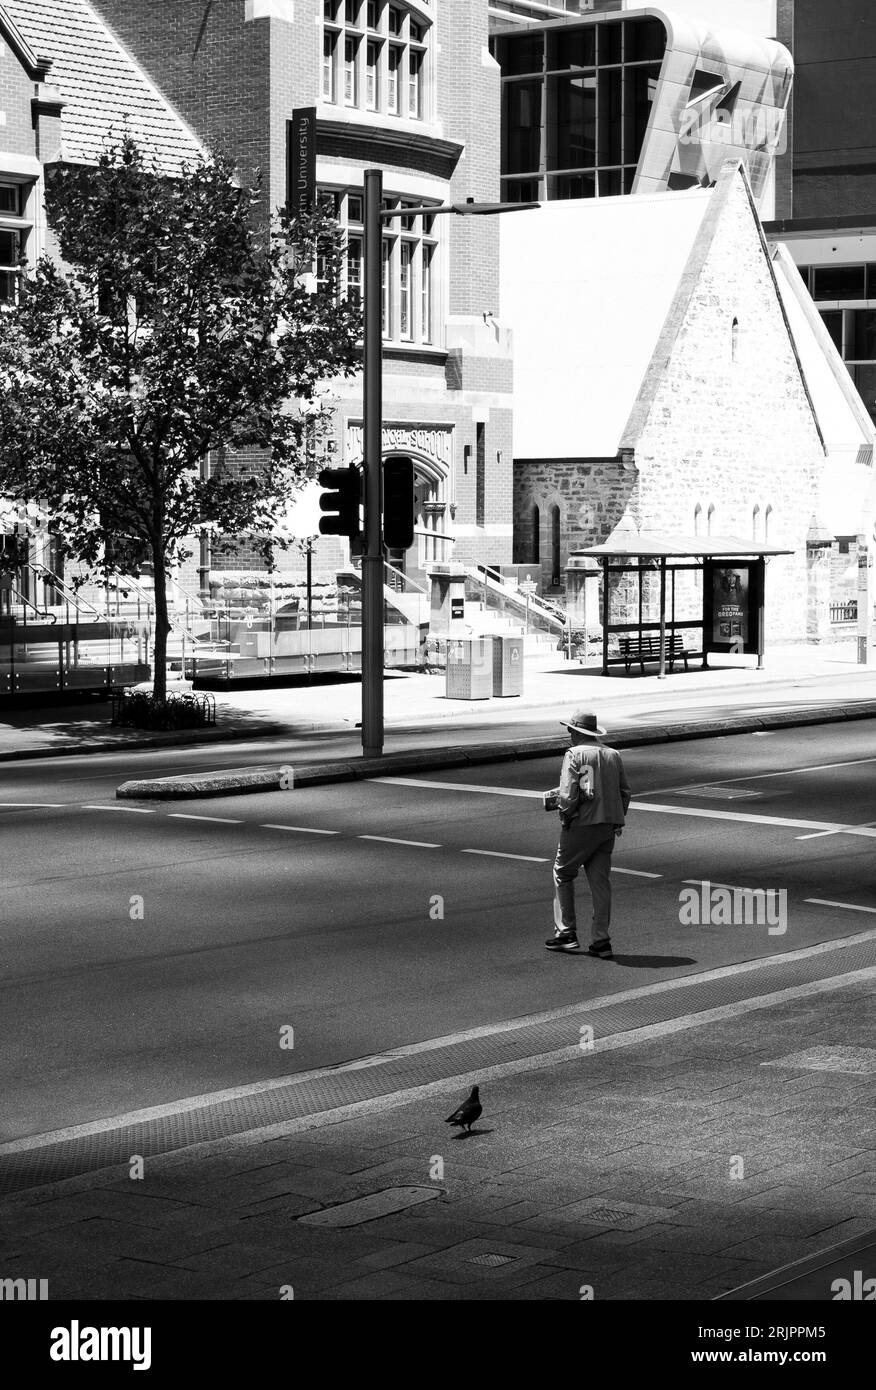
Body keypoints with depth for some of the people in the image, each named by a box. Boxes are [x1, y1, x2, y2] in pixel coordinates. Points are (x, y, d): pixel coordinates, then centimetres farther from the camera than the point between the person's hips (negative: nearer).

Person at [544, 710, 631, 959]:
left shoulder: (575, 755, -9)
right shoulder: (613, 755, 10)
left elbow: (569, 795, -18)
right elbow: (624, 791, 12)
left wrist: (558, 802, 2)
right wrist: (618, 821, 19)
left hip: (582, 824, -6)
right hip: (609, 826, 6)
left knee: (563, 874, 11)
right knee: (600, 881, 7)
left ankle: (566, 932, 10)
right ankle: (601, 941, 5)